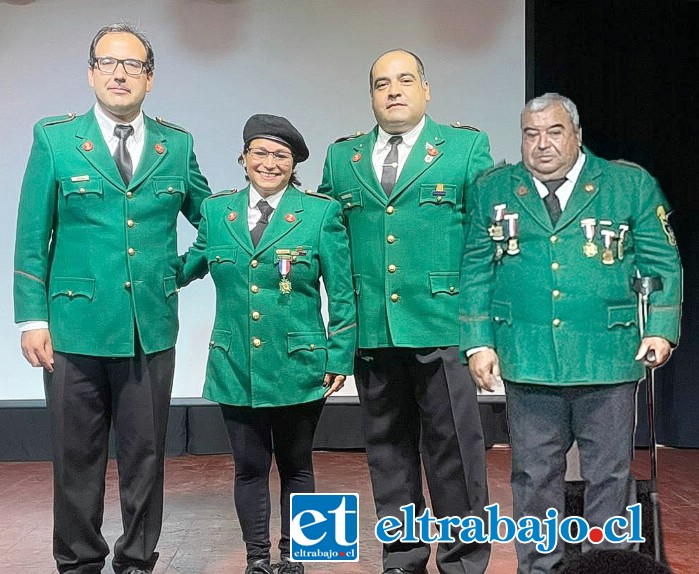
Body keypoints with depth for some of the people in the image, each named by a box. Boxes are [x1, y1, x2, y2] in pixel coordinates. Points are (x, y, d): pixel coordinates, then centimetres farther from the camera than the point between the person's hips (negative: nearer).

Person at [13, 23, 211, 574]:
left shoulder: (177, 145, 6)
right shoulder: (54, 139, 1)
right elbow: (31, 239, 0)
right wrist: (33, 319, -5)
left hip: (152, 330, 2)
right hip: (77, 327, -1)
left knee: (145, 455, 10)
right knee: (77, 457, 9)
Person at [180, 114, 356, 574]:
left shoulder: (322, 213, -3)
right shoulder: (216, 210, 5)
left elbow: (342, 294, -2)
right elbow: (192, 265, 19)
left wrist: (339, 357, -4)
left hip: (299, 366, -2)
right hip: (236, 368, 2)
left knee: (296, 465, 12)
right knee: (249, 467, 9)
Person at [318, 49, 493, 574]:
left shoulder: (467, 147, 4)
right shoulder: (341, 158, 12)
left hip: (442, 324, -3)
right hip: (371, 330, 3)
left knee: (455, 449, 2)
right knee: (388, 449, 12)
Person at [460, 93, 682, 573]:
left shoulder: (632, 185, 5)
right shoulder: (492, 190, 8)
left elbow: (662, 264, 5)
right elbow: (476, 271, 8)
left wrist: (661, 329, -6)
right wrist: (479, 341, 1)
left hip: (609, 357, -1)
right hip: (527, 360, 1)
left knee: (610, 476, 7)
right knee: (534, 478, 9)